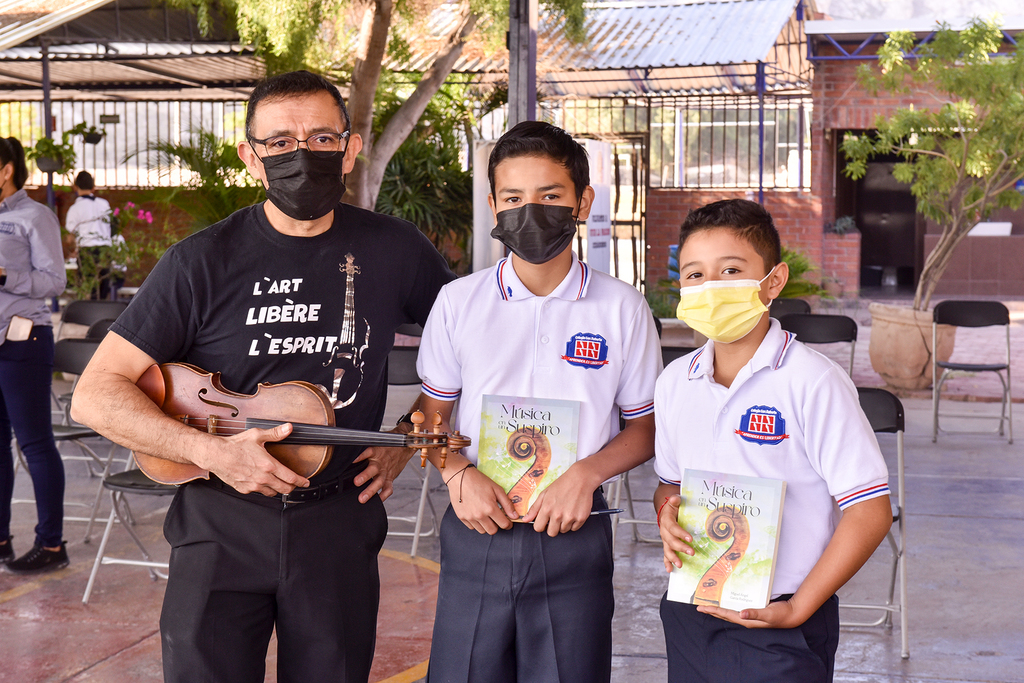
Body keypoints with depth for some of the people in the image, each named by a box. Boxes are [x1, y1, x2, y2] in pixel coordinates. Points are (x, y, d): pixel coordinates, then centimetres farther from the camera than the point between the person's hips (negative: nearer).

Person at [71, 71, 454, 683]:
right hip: (221, 523, -1)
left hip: (340, 522, 2)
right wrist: (211, 452, -21)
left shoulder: (396, 251, -1)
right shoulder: (204, 262, -8)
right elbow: (95, 395, -9)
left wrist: (409, 440, 3)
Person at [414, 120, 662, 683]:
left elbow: (645, 426, 6)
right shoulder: (457, 303, 3)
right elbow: (432, 414, 9)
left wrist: (586, 472, -12)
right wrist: (458, 474, -9)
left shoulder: (623, 309, 0)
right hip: (475, 532, 1)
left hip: (575, 535, -1)